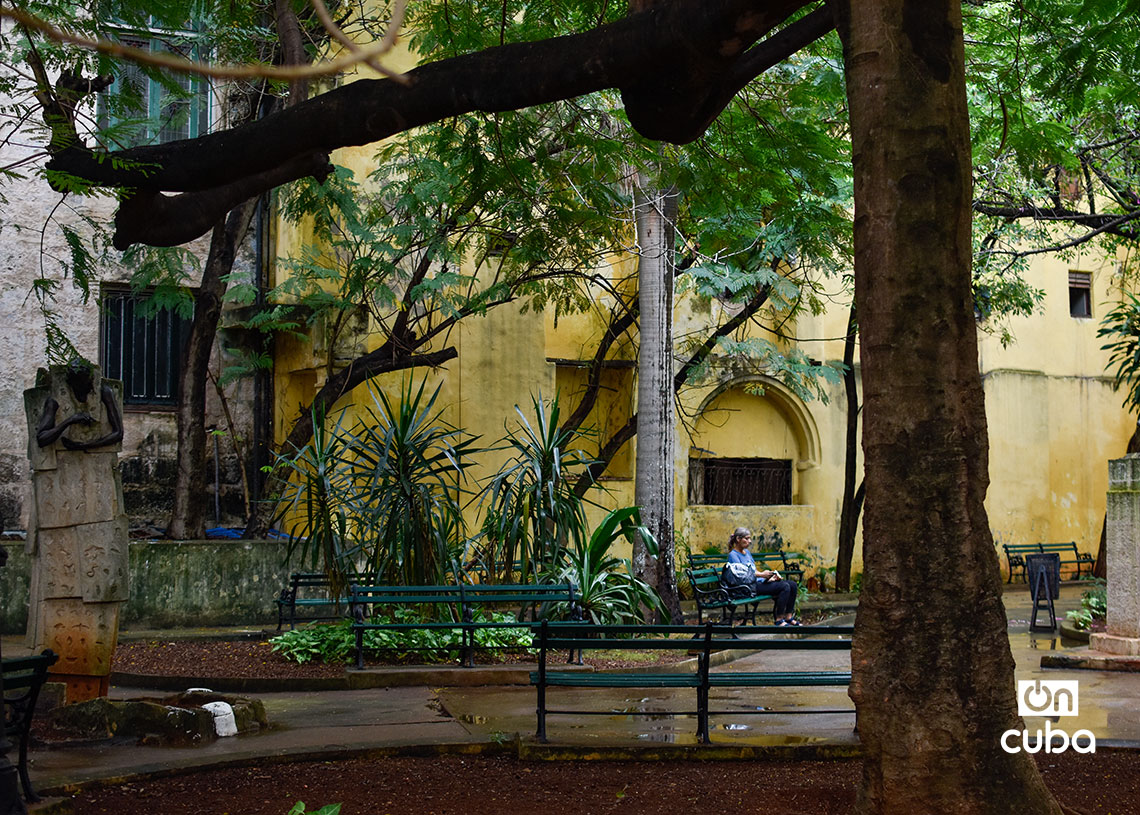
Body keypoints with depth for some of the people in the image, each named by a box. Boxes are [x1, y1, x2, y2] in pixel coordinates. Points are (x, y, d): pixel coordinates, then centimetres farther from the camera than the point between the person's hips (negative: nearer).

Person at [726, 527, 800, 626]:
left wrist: (769, 577, 5)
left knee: (792, 585, -5)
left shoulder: (747, 552, 22)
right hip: (751, 587, -9)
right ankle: (779, 620, -21)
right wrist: (761, 574, -18)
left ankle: (789, 617, -1)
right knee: (785, 586, -25)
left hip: (760, 582, 9)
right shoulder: (733, 555, -6)